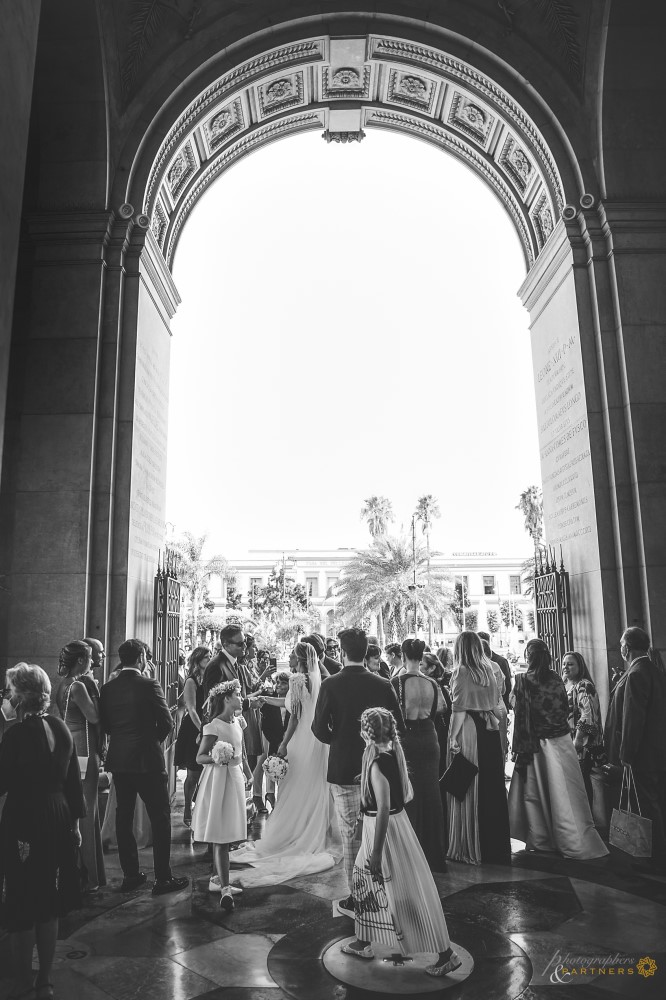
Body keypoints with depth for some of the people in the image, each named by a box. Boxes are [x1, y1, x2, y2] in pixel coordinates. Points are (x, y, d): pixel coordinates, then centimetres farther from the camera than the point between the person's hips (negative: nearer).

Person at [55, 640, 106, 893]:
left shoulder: (64, 686, 11)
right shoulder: (78, 686, -17)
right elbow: (94, 716, -21)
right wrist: (93, 689, -12)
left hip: (71, 752, 9)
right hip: (84, 752, -9)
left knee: (83, 812, 16)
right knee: (85, 813, 0)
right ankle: (87, 877, 9)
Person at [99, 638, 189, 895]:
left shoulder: (107, 688, 0)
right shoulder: (149, 685, -15)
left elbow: (105, 724, 6)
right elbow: (167, 722, -11)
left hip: (118, 761, 6)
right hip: (147, 760, -6)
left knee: (124, 817, 15)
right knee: (160, 818, 4)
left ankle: (130, 874, 24)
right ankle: (163, 878, 8)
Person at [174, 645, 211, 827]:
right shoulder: (191, 681, -8)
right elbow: (192, 710, -14)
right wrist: (202, 730, -22)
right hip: (193, 730, -5)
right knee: (193, 774, 1)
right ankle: (187, 810, 15)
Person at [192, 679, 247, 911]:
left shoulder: (238, 722, 8)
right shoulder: (214, 726, -15)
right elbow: (199, 757, -14)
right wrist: (217, 758, -29)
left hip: (235, 779, 7)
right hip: (219, 780, -7)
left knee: (225, 836, 13)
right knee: (220, 837, -6)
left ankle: (221, 881, 23)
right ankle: (225, 889, -7)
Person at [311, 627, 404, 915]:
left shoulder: (331, 685, -13)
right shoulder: (383, 685, -5)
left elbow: (319, 728, -12)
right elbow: (399, 727, -2)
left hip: (343, 769, -3)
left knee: (351, 834, 8)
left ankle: (357, 897, 16)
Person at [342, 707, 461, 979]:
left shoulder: (378, 763, -26)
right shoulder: (394, 753, -2)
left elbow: (383, 809, -27)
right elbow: (407, 793, 7)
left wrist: (376, 851, -22)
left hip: (385, 829, -9)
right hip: (396, 821, 9)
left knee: (407, 893, 3)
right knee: (365, 882, 22)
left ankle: (446, 954, 16)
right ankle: (363, 943, 38)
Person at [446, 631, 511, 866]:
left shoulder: (462, 672, -11)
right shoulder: (488, 670, 8)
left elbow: (460, 709, -16)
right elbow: (495, 702, 9)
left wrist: (453, 736, -14)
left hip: (468, 731, -6)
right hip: (490, 731, 6)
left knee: (468, 788, 4)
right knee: (492, 788, 12)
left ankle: (470, 848, 12)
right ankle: (495, 846, 23)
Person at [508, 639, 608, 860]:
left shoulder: (523, 681, -12)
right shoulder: (557, 678, -1)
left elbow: (521, 716, -12)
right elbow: (565, 709, 7)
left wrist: (520, 748, -7)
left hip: (536, 744, -3)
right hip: (562, 741, 3)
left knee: (535, 792, 10)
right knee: (564, 791, 9)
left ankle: (539, 840, 20)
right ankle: (575, 840, 12)